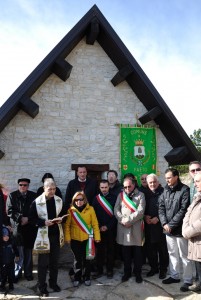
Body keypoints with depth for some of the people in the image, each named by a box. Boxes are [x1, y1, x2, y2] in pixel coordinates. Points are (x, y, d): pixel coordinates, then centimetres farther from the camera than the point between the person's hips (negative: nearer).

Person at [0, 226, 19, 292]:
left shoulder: (12, 242, -8)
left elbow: (15, 249, 7)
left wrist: (17, 255, 17)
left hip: (11, 262, 2)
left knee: (11, 274, 11)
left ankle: (11, 285, 28)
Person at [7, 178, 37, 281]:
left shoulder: (33, 196, 6)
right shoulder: (12, 196, 4)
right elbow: (10, 211, -3)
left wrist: (28, 219, -9)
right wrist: (21, 218, -12)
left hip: (30, 227, 1)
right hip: (17, 227, -1)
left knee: (28, 251, 8)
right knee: (19, 252, -2)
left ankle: (28, 273, 22)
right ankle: (17, 273, 16)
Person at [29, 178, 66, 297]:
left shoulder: (59, 200, -1)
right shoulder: (37, 202, -13)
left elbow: (64, 214, 9)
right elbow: (32, 219, -9)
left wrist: (61, 219, -12)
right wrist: (44, 222, -22)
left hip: (56, 234, 4)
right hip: (43, 235, -3)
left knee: (55, 261, 17)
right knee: (43, 262, 7)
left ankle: (53, 283, 35)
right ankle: (42, 287, 24)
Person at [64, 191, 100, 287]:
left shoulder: (90, 209, -8)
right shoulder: (71, 210, -7)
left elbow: (95, 224, -6)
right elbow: (67, 225, -4)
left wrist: (97, 236, -6)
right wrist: (67, 237, -7)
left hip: (87, 239, 0)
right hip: (75, 239, 0)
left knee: (87, 259, 12)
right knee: (77, 259, 11)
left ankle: (87, 278, 30)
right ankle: (77, 278, 29)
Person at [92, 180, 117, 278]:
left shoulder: (114, 198, -4)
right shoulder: (96, 199, 1)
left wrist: (108, 226, -8)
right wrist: (99, 227, -6)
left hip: (111, 229, -1)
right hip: (99, 229, 1)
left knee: (110, 250, 10)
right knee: (99, 250, 8)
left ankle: (110, 270, 23)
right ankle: (99, 270, 21)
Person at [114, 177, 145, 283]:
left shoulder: (140, 195, 1)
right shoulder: (120, 195, 10)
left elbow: (140, 211, -9)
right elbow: (116, 210, 3)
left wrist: (129, 220, -14)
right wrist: (122, 220, -11)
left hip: (136, 228, -2)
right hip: (123, 228, 2)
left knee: (137, 252, 6)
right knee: (125, 252, 11)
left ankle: (138, 273, 23)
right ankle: (127, 272, 27)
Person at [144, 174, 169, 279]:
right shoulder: (146, 194, 9)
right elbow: (143, 209, 15)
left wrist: (158, 218, -15)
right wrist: (145, 216, -2)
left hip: (160, 226, -4)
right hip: (149, 226, 5)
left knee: (162, 249, 6)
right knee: (150, 249, 11)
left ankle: (163, 269, 24)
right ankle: (153, 267, 29)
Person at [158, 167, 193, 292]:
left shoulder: (185, 190, -11)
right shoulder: (166, 191, 8)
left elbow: (183, 210, -16)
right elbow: (161, 207, 6)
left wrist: (171, 224, -15)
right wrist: (164, 223, -8)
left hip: (180, 229, -6)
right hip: (168, 229, 6)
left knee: (184, 255, 6)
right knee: (172, 253, 17)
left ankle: (188, 280, 21)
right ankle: (175, 276, 33)